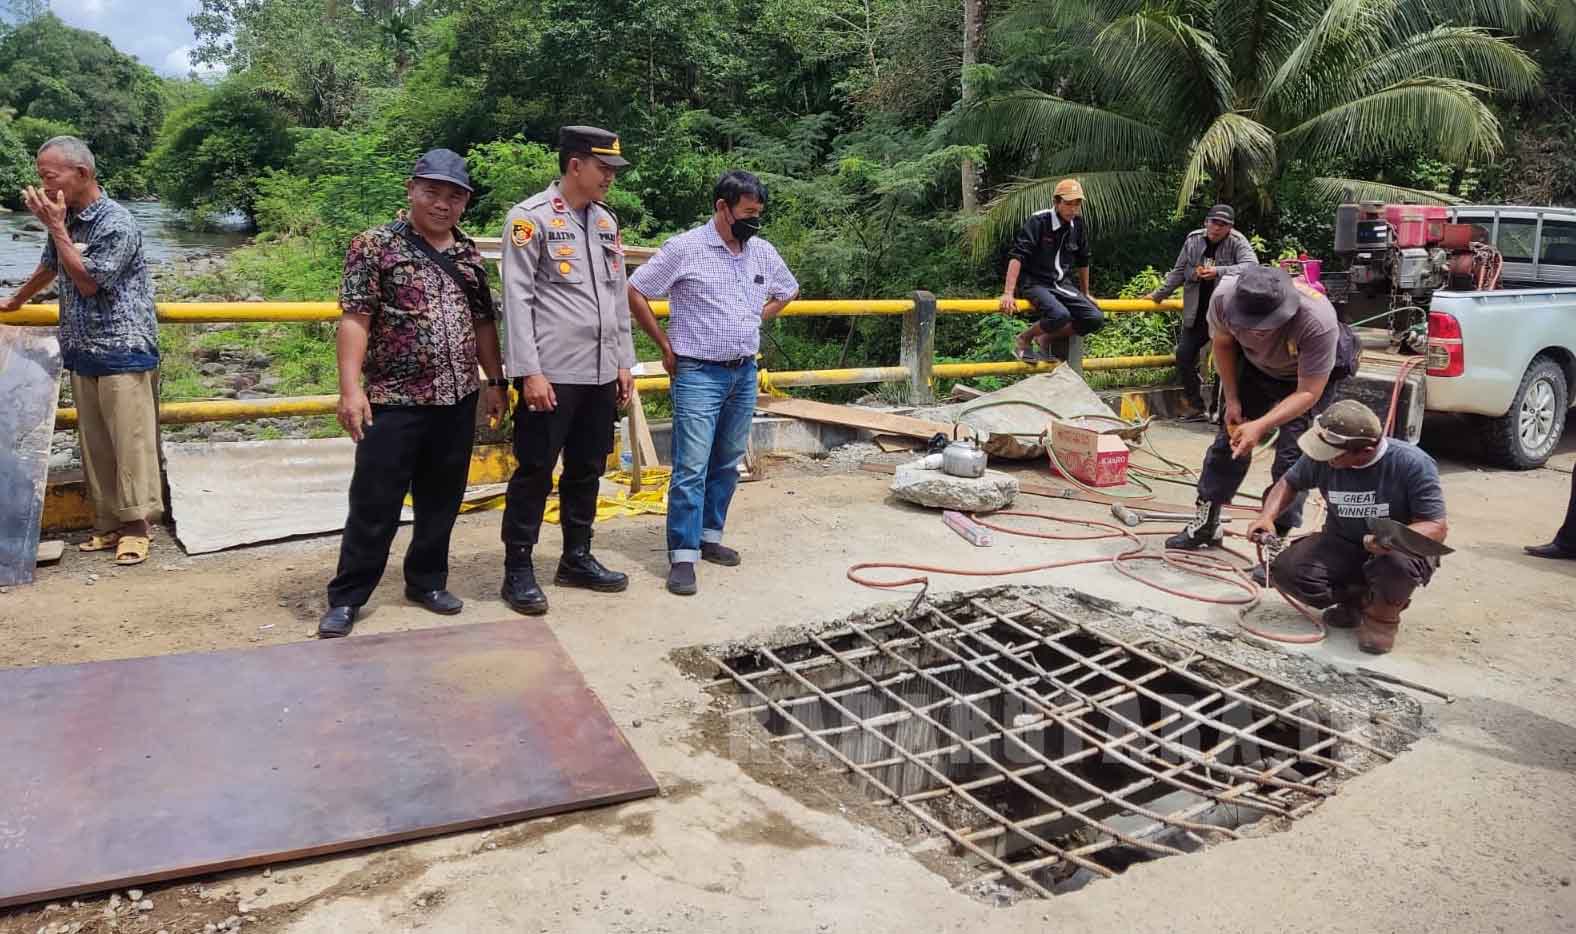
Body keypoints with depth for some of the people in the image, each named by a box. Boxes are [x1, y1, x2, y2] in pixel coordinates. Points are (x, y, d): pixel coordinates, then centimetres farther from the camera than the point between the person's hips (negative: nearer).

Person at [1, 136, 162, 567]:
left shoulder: (117, 224, -12)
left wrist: (56, 229, -10)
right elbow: (50, 266, 29)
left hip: (124, 353, -7)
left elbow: (87, 281, -13)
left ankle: (137, 525, 2)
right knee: (95, 445, 8)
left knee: (131, 442, -5)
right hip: (82, 353, 7)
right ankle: (108, 524, 15)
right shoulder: (66, 218, 10)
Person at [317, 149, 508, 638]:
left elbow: (484, 322, 17)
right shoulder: (375, 245, -4)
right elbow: (355, 318, -10)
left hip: (458, 400, 5)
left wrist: (495, 381, 13)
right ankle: (346, 597, 14)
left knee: (441, 501, 13)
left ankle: (427, 581, 29)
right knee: (374, 506, 1)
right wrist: (350, 387, -18)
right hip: (394, 401, -5)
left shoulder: (469, 254, 12)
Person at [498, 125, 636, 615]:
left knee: (587, 469, 14)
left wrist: (624, 362, 13)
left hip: (601, 373, 7)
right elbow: (517, 299, -11)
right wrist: (529, 371, -16)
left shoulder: (606, 221, 14)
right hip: (552, 373, -6)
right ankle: (518, 569, 12)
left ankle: (577, 558, 27)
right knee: (535, 472, 1)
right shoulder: (530, 218, -6)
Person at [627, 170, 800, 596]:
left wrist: (755, 321, 12)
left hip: (745, 373, 6)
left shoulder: (763, 252, 7)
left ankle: (710, 536, 26)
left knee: (727, 463, 13)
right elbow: (635, 292, -7)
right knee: (691, 467, -8)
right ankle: (682, 555, -3)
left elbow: (788, 291, 26)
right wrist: (666, 345, -4)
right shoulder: (685, 248, -10)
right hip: (699, 374, -6)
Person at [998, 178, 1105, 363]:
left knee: (1096, 319, -11)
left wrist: (1085, 294, 26)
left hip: (1062, 285, 7)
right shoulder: (1038, 221, -14)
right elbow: (1016, 256, -21)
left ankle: (1046, 339, 6)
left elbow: (1082, 261, 19)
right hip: (1035, 283, -6)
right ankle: (1024, 339, -5)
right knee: (1060, 315, -34)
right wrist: (1008, 293, -29)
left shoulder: (1079, 226, 5)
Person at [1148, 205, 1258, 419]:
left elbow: (1252, 265, -27)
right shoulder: (1193, 240, 3)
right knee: (1184, 356, 4)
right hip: (1196, 315, 5)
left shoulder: (1237, 243, -10)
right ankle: (1195, 405, 18)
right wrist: (1160, 294, 20)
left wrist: (1218, 271, -35)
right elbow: (1178, 271, 14)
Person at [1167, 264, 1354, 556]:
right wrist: (1232, 400, -9)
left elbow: (1308, 393, -31)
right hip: (1255, 367, 4)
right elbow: (1223, 344, -9)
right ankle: (1206, 522, 20)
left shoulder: (1318, 321, -42)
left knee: (1292, 457, -12)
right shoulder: (1224, 296, -32)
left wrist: (1261, 426, -42)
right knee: (1229, 439, 6)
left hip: (1312, 374, -4)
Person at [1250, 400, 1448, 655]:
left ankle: (1384, 613, -4)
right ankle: (1358, 600, 4)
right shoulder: (1321, 458, -14)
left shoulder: (1412, 464, -23)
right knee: (1286, 570, -23)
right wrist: (1267, 517, -13)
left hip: (1400, 549, -3)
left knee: (1398, 561, -40)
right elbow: (1289, 483, 7)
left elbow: (1438, 528, -21)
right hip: (1342, 545, 3)